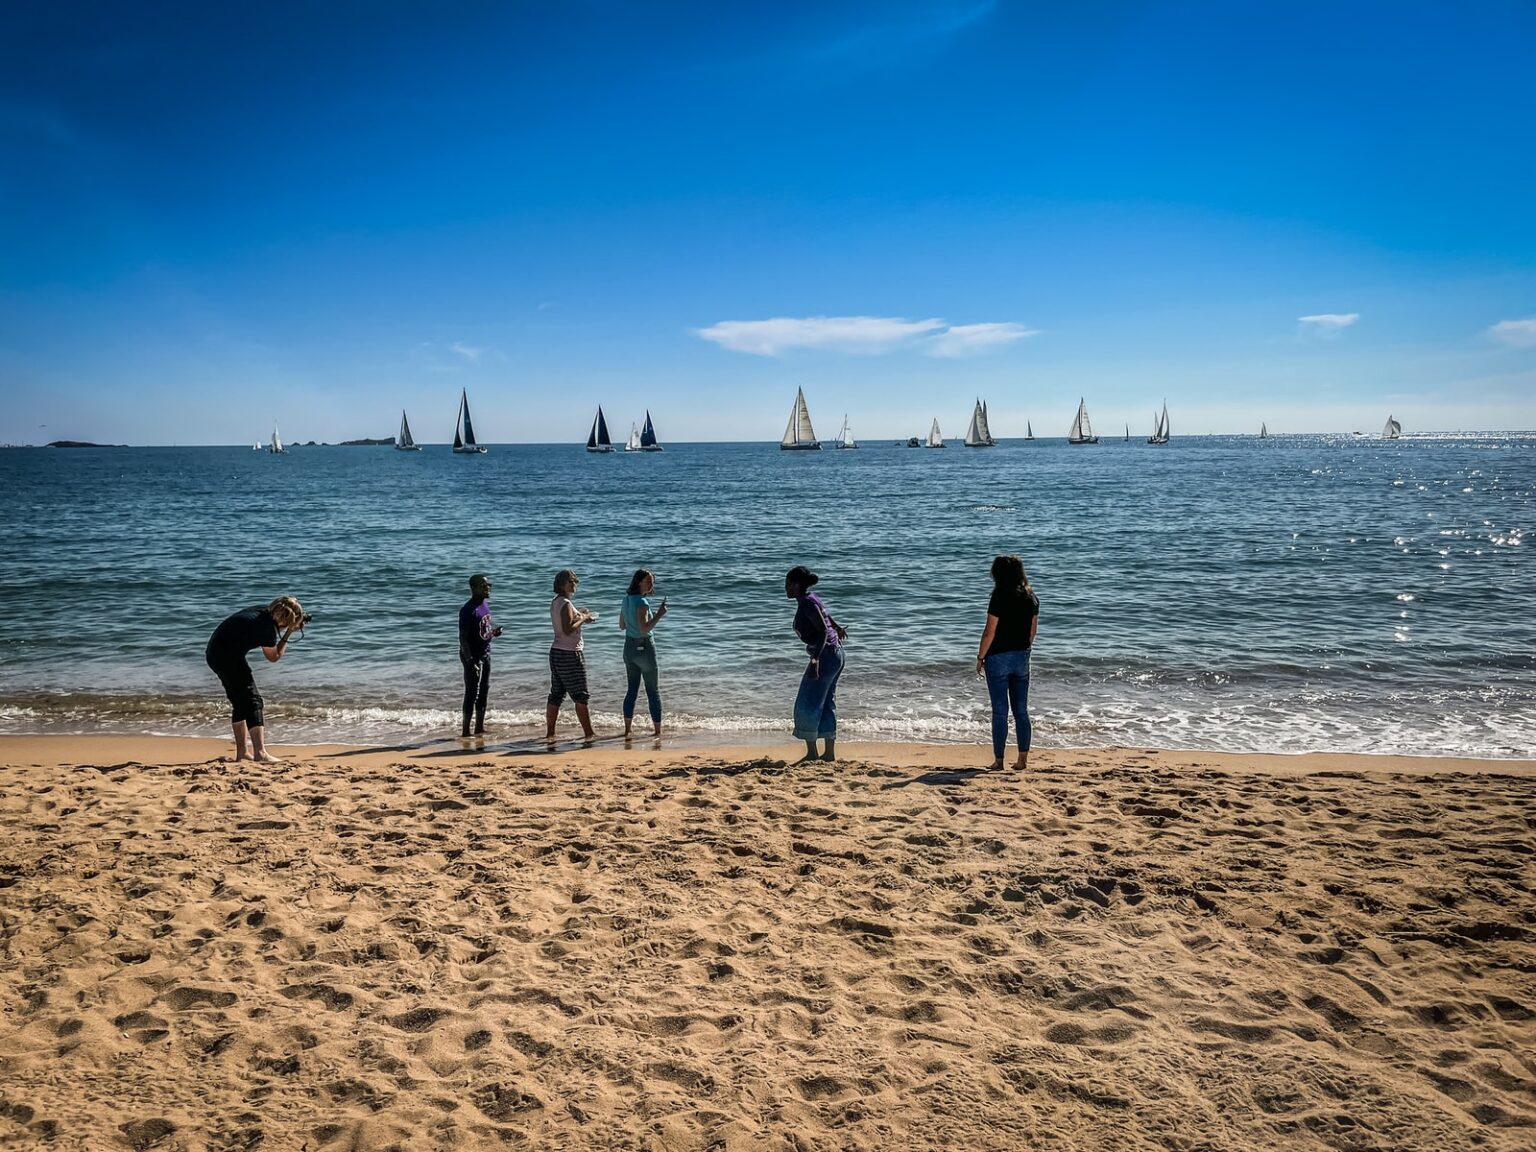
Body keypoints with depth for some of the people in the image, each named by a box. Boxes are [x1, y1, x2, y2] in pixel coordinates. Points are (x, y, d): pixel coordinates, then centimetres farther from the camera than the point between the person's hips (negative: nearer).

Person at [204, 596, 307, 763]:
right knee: (252, 700, -11)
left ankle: (241, 752, 21)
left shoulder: (263, 610, 5)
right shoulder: (267, 628, -18)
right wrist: (288, 634, -1)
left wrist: (289, 631, 15)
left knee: (241, 702, 17)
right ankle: (260, 752, -20)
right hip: (228, 656, -10)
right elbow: (274, 657, -2)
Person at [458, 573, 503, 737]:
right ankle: (465, 730, 2)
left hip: (485, 654, 9)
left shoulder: (486, 604, 8)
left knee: (484, 692, 14)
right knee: (472, 693, -5)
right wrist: (469, 660, -25)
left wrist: (494, 632, 0)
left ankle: (479, 728, 23)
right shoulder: (468, 610, -19)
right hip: (473, 656, -9)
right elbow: (463, 637, -20)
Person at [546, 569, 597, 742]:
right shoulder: (565, 604, -15)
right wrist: (582, 618, -12)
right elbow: (568, 629, -24)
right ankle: (588, 733, -1)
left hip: (556, 652, 9)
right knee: (580, 695, -4)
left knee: (556, 694, 10)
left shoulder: (555, 602, 13)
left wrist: (578, 614, 15)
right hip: (570, 654, -9)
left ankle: (549, 733, 12)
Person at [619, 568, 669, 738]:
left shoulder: (627, 599, 6)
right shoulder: (642, 603, -20)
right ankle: (658, 730, 8)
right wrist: (659, 615, -23)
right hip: (644, 647, -7)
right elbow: (644, 629, -26)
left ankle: (627, 728, 16)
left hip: (629, 647, 7)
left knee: (632, 689, 15)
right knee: (653, 691, 3)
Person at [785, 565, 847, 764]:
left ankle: (812, 753, -1)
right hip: (835, 653, 10)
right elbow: (826, 616, 33)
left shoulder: (807, 603, -15)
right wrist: (837, 627, 54)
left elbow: (823, 630, -24)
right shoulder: (811, 599, 12)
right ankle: (829, 753, 18)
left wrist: (815, 659, -34)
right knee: (826, 704, 14)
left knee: (807, 705, -4)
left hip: (825, 655, -10)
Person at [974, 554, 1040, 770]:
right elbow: (1032, 630, 11)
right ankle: (1023, 759, 12)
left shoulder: (1000, 596, -14)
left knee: (1000, 712, -1)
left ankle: (998, 760, 3)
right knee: (1021, 710, 10)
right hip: (1022, 657, 6)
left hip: (998, 657, -6)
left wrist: (980, 657, -4)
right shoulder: (1031, 597, 6)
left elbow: (990, 632, -13)